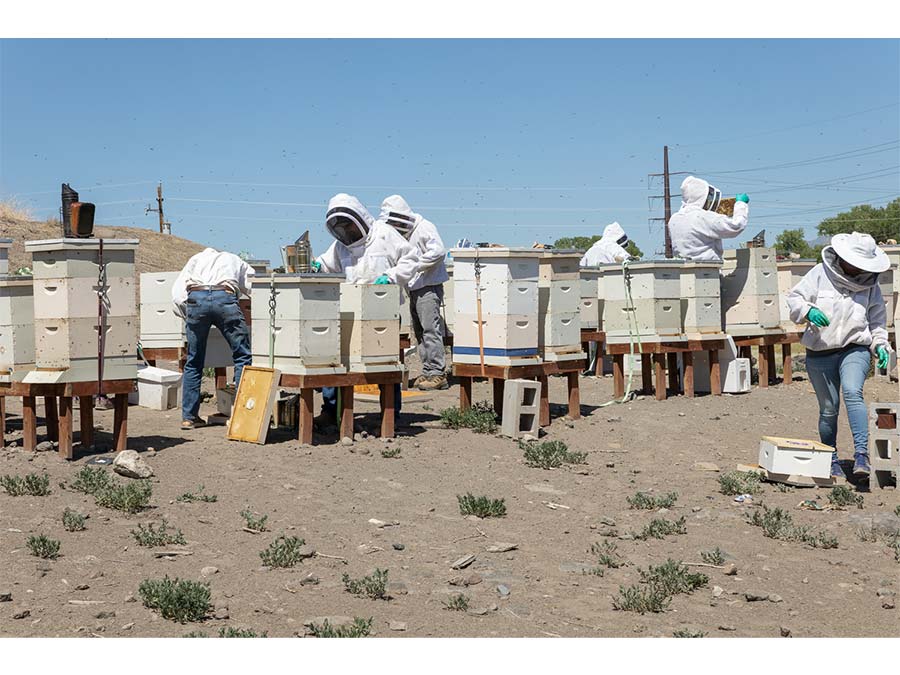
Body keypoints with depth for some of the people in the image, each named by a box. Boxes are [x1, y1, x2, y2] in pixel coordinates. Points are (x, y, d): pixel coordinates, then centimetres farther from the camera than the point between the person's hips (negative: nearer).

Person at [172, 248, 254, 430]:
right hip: (225, 298, -2)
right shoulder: (235, 261, 35)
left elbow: (177, 293, 20)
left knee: (193, 361, 12)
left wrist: (187, 315, 27)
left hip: (195, 298, 2)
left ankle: (189, 416, 16)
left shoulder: (196, 259, 35)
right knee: (243, 357, 6)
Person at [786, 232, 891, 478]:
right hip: (820, 354, 0)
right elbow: (794, 298, -1)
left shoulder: (870, 284, 6)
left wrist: (880, 345, 2)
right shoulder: (820, 274, -2)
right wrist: (808, 311, -21)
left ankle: (861, 453, -29)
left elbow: (877, 320, 16)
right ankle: (831, 460, 24)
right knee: (828, 409, 7)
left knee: (852, 393, -27)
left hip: (855, 349, 0)